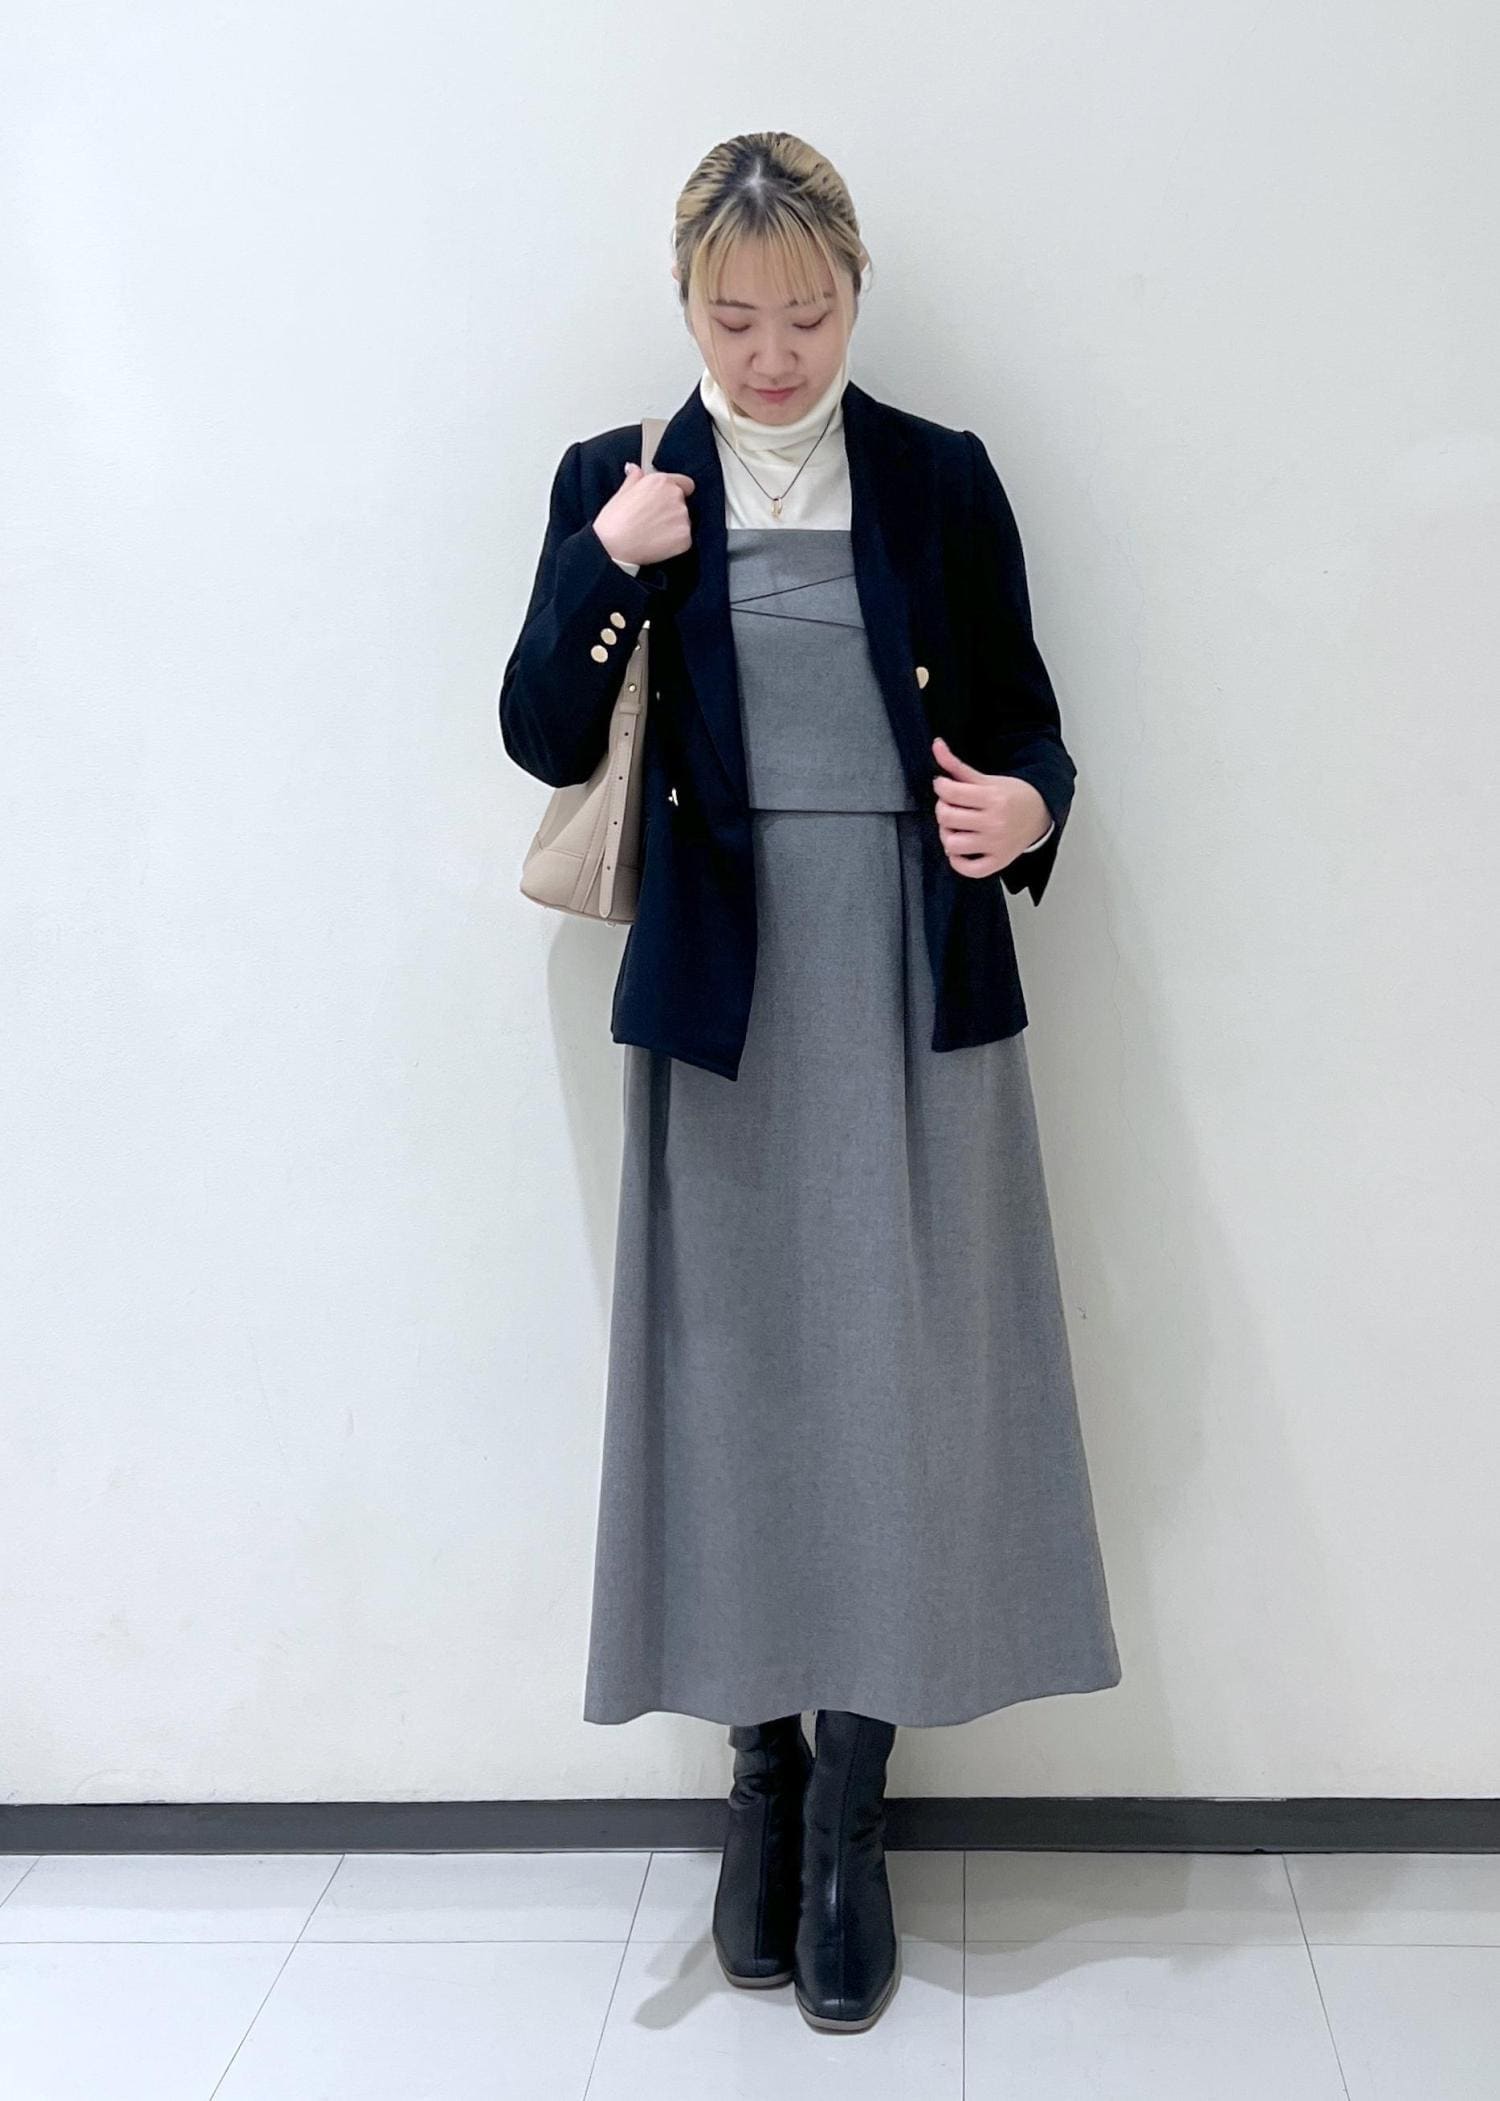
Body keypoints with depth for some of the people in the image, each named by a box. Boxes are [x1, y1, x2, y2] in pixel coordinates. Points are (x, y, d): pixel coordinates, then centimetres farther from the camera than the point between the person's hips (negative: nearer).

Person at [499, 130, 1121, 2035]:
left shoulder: (940, 478, 6)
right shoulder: (616, 481, 5)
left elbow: (1022, 722, 7)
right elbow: (545, 744, 1)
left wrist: (1029, 809, -15)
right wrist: (606, 570, -14)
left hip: (912, 982, 0)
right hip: (720, 986, 0)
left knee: (893, 1376, 1)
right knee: (737, 1369, 5)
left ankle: (851, 1817, 14)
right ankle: (764, 1766, 22)